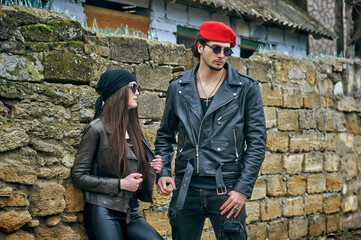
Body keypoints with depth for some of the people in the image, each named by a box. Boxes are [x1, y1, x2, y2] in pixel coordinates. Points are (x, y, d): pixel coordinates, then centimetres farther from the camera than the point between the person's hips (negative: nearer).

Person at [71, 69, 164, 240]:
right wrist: (120, 184, -11)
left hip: (131, 213, 6)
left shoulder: (134, 130, 16)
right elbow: (78, 176, -8)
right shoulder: (97, 128, -4)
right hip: (104, 212, -5)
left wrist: (152, 169, 2)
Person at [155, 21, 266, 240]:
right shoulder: (178, 88, 8)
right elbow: (165, 135, 17)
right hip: (186, 189, 2)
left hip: (227, 189, -2)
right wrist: (163, 172, 2)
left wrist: (243, 188, -8)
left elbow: (257, 142, -1)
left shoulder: (246, 88, 1)